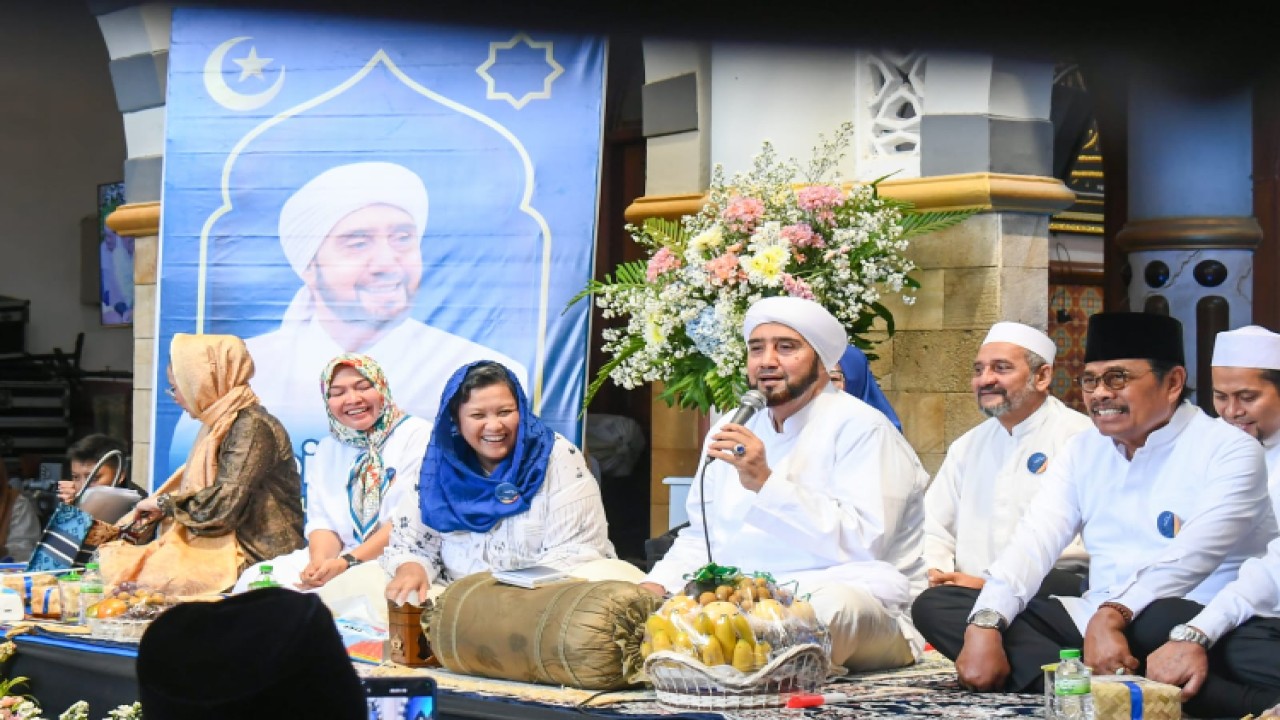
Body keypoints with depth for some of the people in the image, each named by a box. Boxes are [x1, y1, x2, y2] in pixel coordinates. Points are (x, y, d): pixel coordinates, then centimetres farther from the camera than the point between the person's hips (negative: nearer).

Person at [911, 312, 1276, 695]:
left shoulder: (1228, 451, -4)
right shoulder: (1084, 451, 14)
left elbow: (1190, 555, -21)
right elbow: (1034, 542, 1)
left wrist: (1113, 614, -36)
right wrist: (985, 626, -17)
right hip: (1089, 621, 7)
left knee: (1164, 616, -42)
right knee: (934, 604, -7)